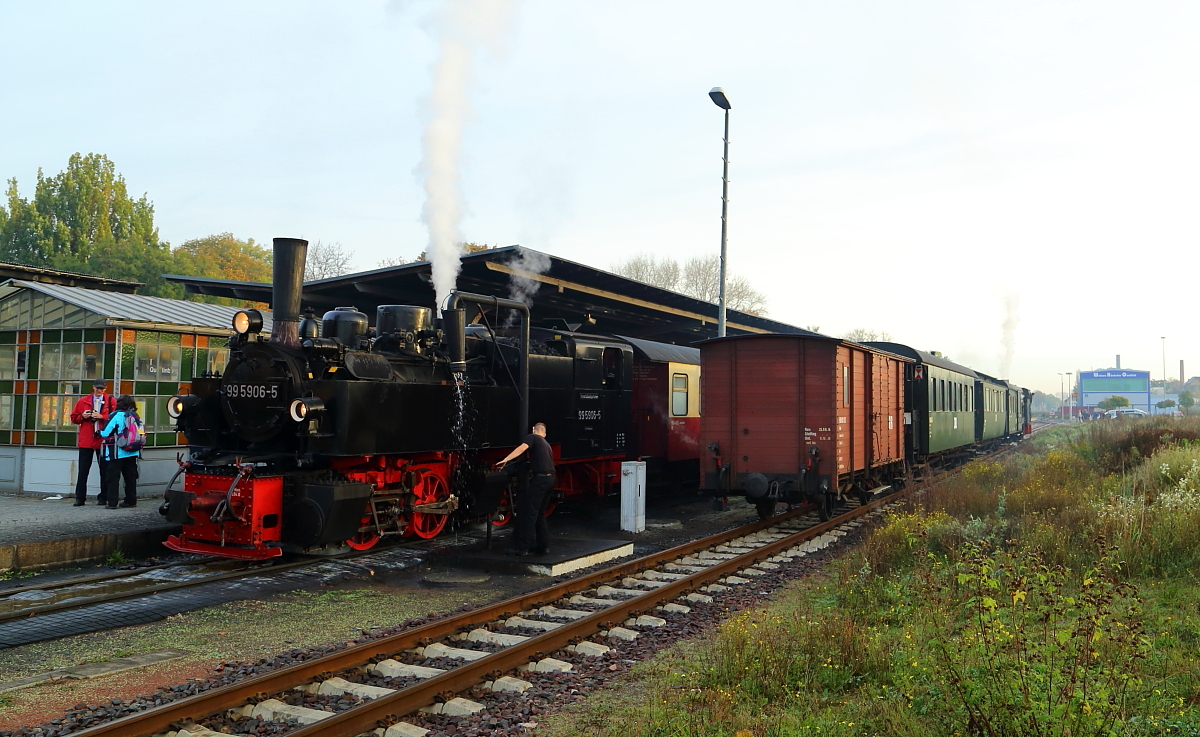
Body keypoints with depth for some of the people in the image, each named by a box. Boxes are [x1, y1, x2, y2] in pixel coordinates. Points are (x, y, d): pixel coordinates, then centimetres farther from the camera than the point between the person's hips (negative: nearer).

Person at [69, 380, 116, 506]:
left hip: (104, 440, -1)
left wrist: (102, 417, -16)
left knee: (105, 470, 4)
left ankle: (103, 497, 11)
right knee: (83, 471, 3)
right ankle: (80, 498, 7)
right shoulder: (83, 401, 10)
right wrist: (83, 416, -6)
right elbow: (74, 418, 13)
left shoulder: (111, 401, 4)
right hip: (86, 440, 2)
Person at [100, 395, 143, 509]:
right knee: (130, 477, 12)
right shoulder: (136, 417, 4)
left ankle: (112, 502, -1)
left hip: (117, 453, -5)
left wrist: (100, 432, 9)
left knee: (113, 478, 1)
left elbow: (105, 433, -11)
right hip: (132, 452, 5)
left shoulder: (116, 415, -11)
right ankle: (131, 500, 15)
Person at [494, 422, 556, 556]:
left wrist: (505, 460, -21)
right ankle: (543, 546, 18)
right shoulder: (547, 444, 27)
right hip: (550, 479, 8)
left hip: (539, 479, -8)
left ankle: (522, 547, -10)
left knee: (530, 513, -8)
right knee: (540, 514, 17)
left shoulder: (532, 437, 4)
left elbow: (522, 448, -14)